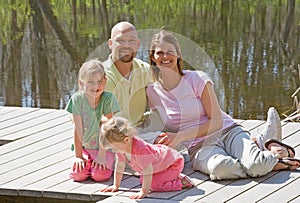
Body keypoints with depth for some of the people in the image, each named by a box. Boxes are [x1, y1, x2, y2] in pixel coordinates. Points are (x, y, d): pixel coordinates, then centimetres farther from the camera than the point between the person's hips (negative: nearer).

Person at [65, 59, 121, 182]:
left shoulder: (108, 99, -14)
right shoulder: (77, 99, -12)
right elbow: (78, 129, -10)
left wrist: (101, 156, -17)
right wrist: (78, 156, -9)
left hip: (104, 147, -2)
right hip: (84, 147, 2)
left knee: (99, 175, -23)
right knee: (78, 174, -19)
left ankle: (104, 163, 9)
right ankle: (87, 163, 13)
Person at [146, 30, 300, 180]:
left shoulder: (197, 79, -5)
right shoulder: (152, 92, 3)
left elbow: (217, 121, -7)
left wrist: (180, 136, -16)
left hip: (228, 131, -1)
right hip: (200, 147, 1)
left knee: (257, 166, -33)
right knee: (219, 167, -39)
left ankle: (270, 145, 2)